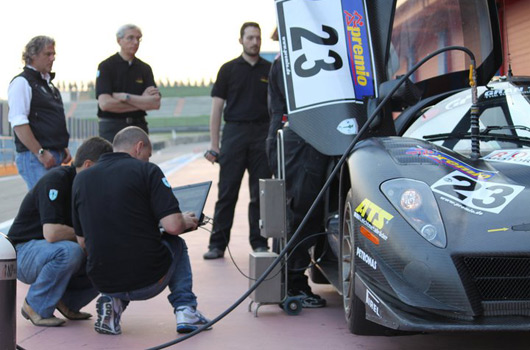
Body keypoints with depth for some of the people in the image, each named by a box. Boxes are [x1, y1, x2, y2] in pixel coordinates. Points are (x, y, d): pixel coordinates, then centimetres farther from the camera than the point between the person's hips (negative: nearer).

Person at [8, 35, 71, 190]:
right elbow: (18, 124, -17)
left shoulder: (47, 83, 21)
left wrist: (63, 148, 17)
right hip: (33, 157, -9)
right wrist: (40, 153, -19)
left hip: (55, 156, 9)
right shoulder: (21, 82, -7)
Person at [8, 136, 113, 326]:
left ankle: (68, 302, 9)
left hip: (56, 254, 8)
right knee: (69, 251, -37)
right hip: (23, 253, -8)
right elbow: (51, 233, -34)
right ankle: (36, 307, -14)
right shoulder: (56, 180, -23)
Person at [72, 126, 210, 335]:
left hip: (104, 284, 3)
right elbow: (173, 225, -14)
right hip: (148, 282, -3)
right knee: (176, 244, 30)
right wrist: (187, 221, 9)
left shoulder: (81, 179, 8)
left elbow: (82, 241, 13)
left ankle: (113, 303, 11)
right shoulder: (147, 171, -5)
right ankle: (185, 309, 13)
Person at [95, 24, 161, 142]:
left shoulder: (144, 69, 11)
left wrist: (125, 97, -11)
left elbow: (156, 103, -1)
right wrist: (142, 102, -7)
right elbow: (105, 103, -15)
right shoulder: (106, 66, -2)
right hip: (112, 127, -4)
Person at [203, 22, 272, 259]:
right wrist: (214, 145, -2)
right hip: (234, 132, -1)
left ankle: (259, 242, 11)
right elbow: (216, 108, 4)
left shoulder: (270, 70, 10)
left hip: (262, 135, 1)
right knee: (227, 192, -1)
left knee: (261, 193, 3)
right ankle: (218, 243, 3)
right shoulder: (229, 69, 6)